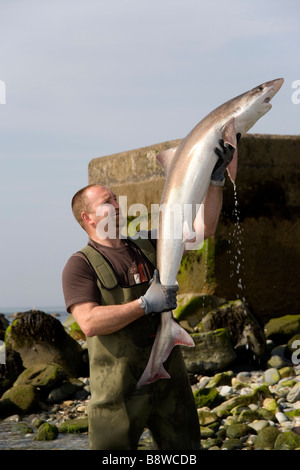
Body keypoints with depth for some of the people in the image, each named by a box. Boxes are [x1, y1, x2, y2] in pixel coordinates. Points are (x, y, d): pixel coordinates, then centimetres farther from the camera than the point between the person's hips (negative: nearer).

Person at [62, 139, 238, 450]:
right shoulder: (81, 265, -5)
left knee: (184, 449, 11)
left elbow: (203, 229, 10)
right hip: (118, 388, -5)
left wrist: (216, 179, 2)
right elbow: (90, 323, -19)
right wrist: (146, 304, -20)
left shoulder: (147, 247, 12)